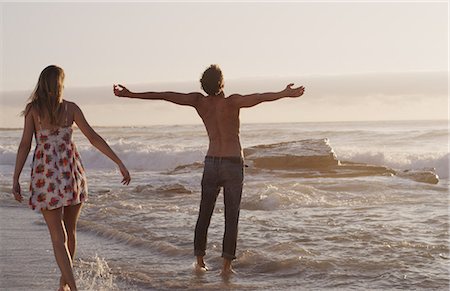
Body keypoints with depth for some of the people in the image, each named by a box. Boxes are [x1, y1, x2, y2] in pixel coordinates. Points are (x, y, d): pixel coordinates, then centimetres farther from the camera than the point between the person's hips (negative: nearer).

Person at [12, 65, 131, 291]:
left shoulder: (33, 109, -2)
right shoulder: (70, 108, 1)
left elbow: (25, 145, -7)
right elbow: (94, 138, -2)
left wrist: (16, 179, -4)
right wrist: (120, 163, -1)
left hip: (46, 175, -2)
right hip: (72, 172, 2)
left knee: (58, 237, 1)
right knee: (70, 231, 19)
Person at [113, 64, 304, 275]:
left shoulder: (199, 102, -2)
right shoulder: (232, 102, -14)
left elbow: (164, 96, -1)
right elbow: (258, 98, -32)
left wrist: (130, 94, 3)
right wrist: (285, 94, -41)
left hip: (211, 163, 4)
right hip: (233, 163, -4)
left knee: (204, 214, 13)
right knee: (231, 216, 2)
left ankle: (200, 261, 15)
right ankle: (226, 264, 0)